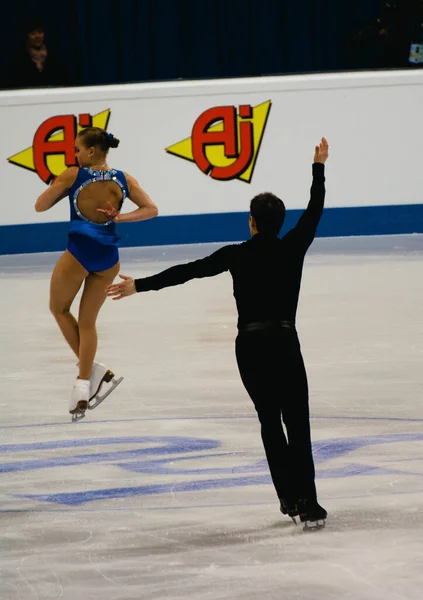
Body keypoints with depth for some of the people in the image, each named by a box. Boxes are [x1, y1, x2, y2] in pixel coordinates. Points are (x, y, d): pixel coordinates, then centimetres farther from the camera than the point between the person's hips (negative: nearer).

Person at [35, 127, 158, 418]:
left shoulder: (73, 175, -8)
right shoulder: (124, 180, 1)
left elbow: (40, 206, 0)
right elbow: (151, 209, 2)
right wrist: (119, 217, 0)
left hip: (78, 252, -4)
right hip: (108, 256, 4)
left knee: (59, 309, 21)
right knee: (88, 321, 18)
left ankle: (93, 369, 12)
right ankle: (84, 384, 14)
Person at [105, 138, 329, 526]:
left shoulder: (237, 255, -3)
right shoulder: (293, 248, -3)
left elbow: (188, 271, -2)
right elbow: (314, 210, 9)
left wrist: (141, 286, 3)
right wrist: (319, 167, 21)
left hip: (250, 346, 1)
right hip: (283, 344, -1)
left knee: (270, 420, 15)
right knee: (298, 424, -1)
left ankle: (289, 497, 13)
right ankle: (307, 503, -12)